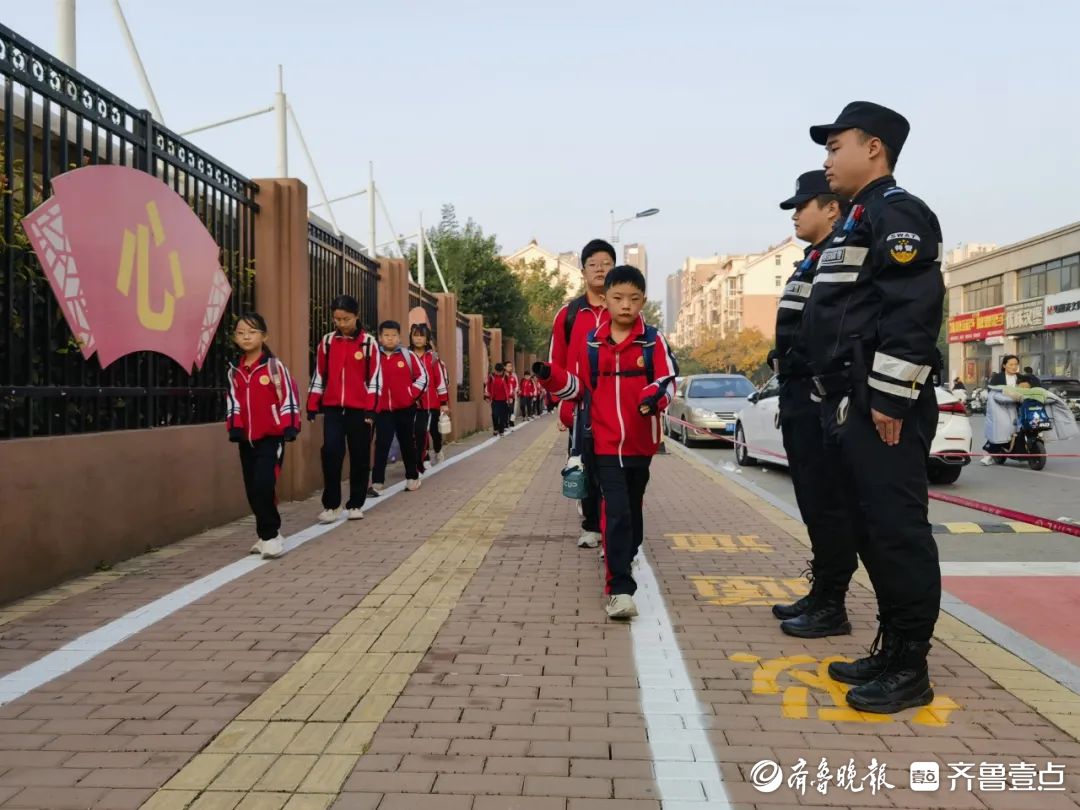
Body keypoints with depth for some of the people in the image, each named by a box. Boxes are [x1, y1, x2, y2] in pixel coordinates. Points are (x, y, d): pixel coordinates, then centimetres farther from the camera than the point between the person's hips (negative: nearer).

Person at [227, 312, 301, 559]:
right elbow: (234, 401, 12)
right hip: (246, 439, 6)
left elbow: (288, 396, -9)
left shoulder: (274, 366, -7)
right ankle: (268, 534, 23)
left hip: (271, 437, -6)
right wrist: (234, 427, 1)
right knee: (252, 490, 9)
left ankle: (270, 535, -3)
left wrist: (289, 426, -14)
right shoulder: (235, 371, 10)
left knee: (263, 487, -16)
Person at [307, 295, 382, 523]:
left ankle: (355, 504, 19)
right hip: (332, 408, 1)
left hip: (359, 408, -1)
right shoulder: (327, 341, 6)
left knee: (359, 457, 6)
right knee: (330, 452, -10)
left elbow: (375, 378, -2)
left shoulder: (368, 343, -1)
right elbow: (319, 375, 10)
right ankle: (331, 504, 2)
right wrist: (312, 406, 6)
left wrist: (371, 408, -8)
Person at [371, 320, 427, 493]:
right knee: (381, 445, -5)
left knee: (407, 443, 12)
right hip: (382, 409, 0)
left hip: (405, 408, 0)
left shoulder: (408, 355, -1)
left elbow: (422, 377, 3)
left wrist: (412, 395, -3)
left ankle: (412, 477, 26)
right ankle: (377, 482, -4)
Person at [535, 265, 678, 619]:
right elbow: (580, 388, 11)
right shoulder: (592, 342, 4)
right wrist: (552, 377, -5)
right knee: (616, 512, -9)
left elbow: (668, 379, -10)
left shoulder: (653, 341, -1)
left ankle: (625, 556, 44)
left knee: (632, 509, 19)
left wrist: (655, 395, -32)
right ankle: (620, 588, -7)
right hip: (605, 444, -1)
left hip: (641, 443, 1)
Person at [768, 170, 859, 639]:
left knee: (826, 503, -4)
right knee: (813, 503, 14)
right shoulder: (811, 262, 21)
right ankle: (820, 594, 24)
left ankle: (832, 606, 4)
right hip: (799, 397, 10)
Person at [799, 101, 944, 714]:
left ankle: (911, 669, 7)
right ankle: (891, 651, 25)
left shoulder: (898, 213, -8)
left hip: (883, 408, -10)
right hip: (851, 406, 10)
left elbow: (914, 310, -20)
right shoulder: (859, 221, 23)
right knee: (871, 531, 14)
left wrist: (891, 399, -22)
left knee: (899, 532, -3)